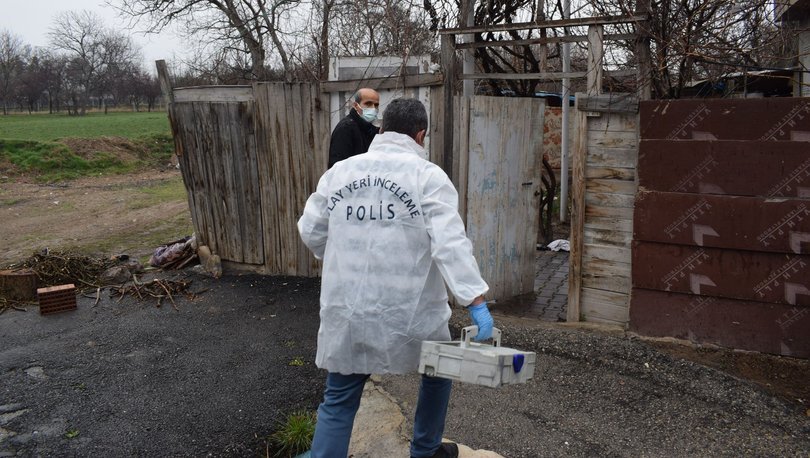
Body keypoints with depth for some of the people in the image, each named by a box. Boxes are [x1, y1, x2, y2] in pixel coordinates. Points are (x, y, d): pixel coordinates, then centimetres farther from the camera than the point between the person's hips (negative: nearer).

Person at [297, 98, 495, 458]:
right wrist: (476, 301, -19)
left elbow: (310, 231, 11)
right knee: (437, 371, 26)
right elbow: (450, 243, -18)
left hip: (347, 309, 3)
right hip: (410, 309, -2)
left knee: (338, 401, 15)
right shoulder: (427, 175, -7)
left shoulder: (339, 171, 6)